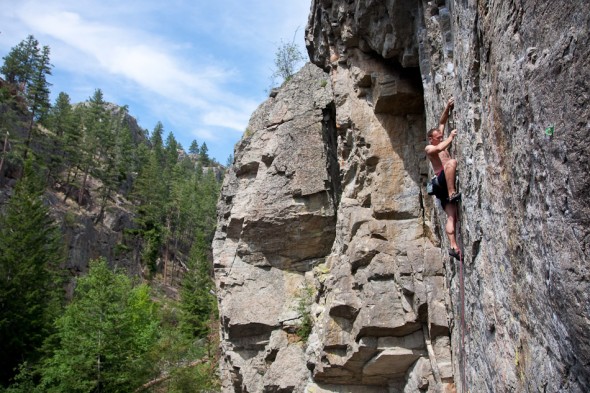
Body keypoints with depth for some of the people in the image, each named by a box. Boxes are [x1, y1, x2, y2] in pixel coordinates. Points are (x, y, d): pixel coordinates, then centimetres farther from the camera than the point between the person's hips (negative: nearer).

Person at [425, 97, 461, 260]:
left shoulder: (441, 143, 25)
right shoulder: (429, 148, 6)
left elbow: (441, 123, 27)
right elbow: (438, 149, -18)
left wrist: (448, 108, 17)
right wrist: (450, 138, -7)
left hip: (447, 183, 6)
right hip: (441, 180, -6)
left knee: (452, 216, -8)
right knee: (451, 161, -32)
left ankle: (453, 246, -17)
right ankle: (452, 193, -33)